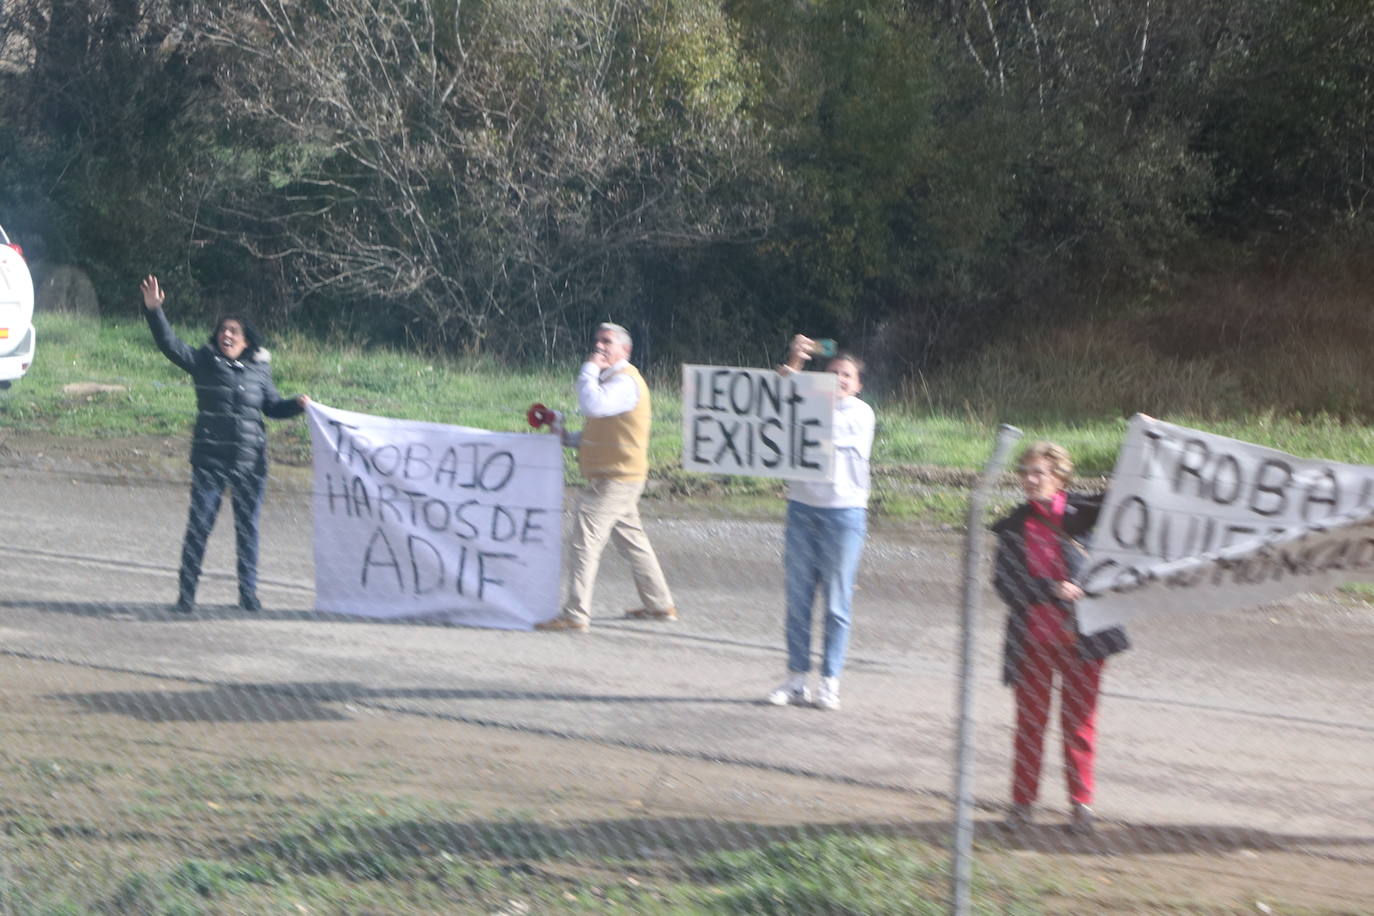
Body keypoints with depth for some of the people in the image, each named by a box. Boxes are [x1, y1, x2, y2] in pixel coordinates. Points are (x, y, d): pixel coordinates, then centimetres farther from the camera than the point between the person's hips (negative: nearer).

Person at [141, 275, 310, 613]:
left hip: (250, 461, 2)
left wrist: (296, 404, 1)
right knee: (199, 525, -4)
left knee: (248, 528, 7)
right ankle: (186, 594, 3)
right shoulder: (204, 363, 2)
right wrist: (153, 310, -18)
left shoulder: (258, 369, 10)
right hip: (210, 459, -2)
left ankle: (248, 594, 16)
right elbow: (170, 344, -7)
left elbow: (273, 405, 19)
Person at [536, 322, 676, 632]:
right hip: (618, 478, 11)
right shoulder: (613, 380, 20)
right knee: (632, 541, 19)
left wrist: (589, 369, -20)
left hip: (615, 480, -11)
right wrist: (570, 438, 14)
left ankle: (575, 615, -15)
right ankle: (659, 604, 28)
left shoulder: (625, 382, -15)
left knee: (584, 543, -13)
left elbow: (593, 405, -34)